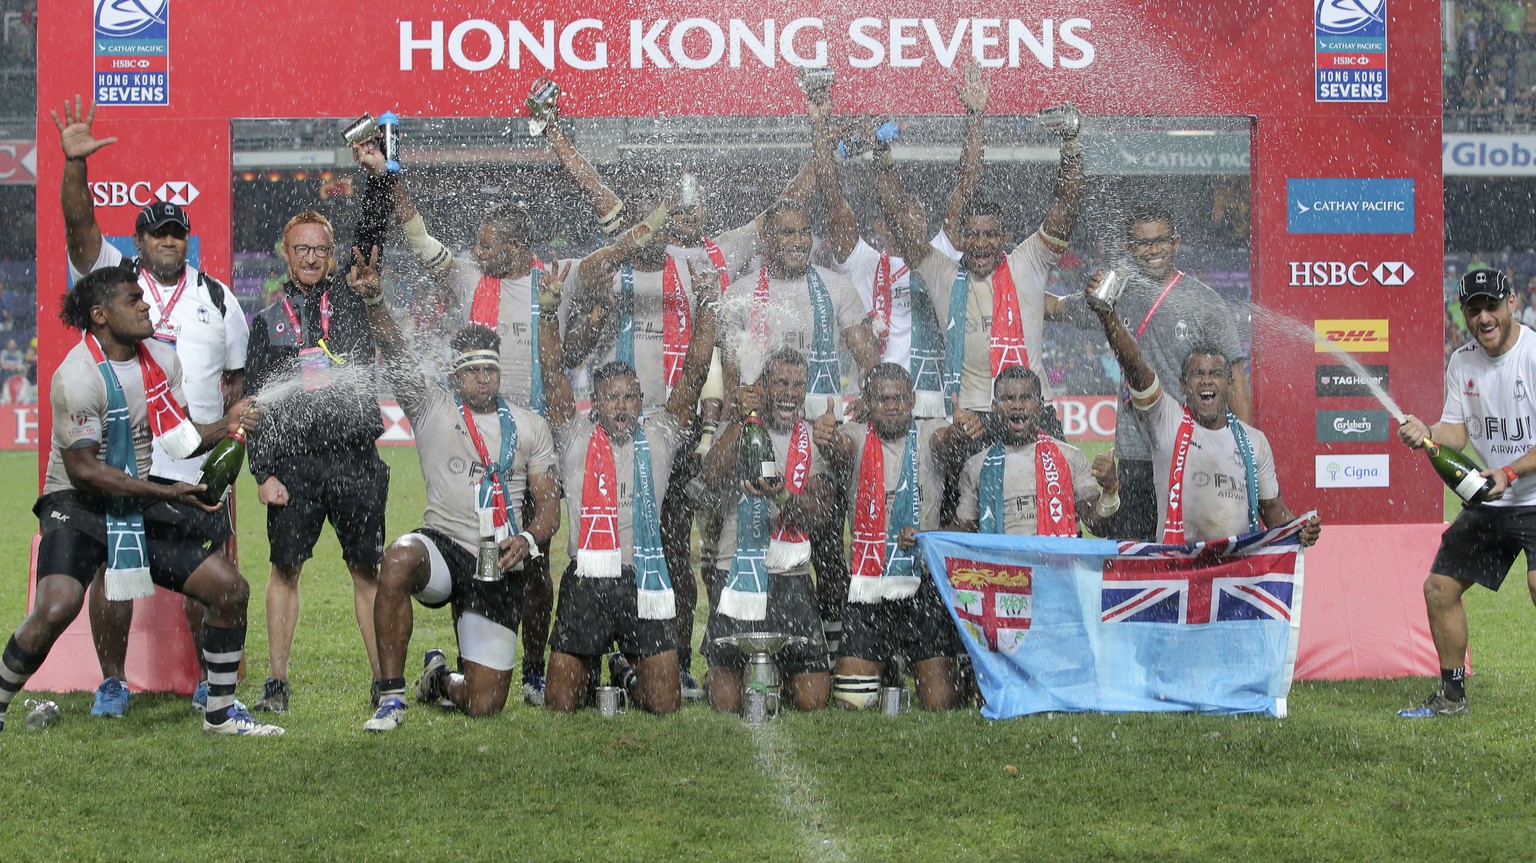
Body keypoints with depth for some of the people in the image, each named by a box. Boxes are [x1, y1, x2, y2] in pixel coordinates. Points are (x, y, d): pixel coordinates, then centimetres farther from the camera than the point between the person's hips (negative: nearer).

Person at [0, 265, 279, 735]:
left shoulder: (162, 358, 4)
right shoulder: (77, 376, -20)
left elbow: (180, 438, 12)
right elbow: (83, 470, -20)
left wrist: (225, 425, -9)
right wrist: (165, 492, -22)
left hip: (141, 502, 7)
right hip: (77, 503, -7)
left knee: (230, 588, -1)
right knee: (57, 607, -30)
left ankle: (221, 713, 14)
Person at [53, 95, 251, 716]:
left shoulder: (218, 299, 11)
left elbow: (236, 379, 16)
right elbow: (80, 224, -11)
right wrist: (74, 163, -25)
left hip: (197, 467, 1)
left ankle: (208, 682, 16)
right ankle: (112, 682, 13)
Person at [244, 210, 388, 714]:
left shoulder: (351, 302, 13)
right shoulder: (268, 322, 12)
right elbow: (256, 404, 8)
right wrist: (263, 473, -1)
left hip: (355, 458, 0)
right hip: (293, 460, 0)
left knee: (366, 569, 1)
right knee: (285, 568, -2)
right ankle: (276, 683, 4)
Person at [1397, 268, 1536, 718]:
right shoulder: (1462, 362, 6)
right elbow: (1456, 432, 6)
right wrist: (1427, 435, -15)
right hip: (1488, 501, 7)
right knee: (1439, 587, 8)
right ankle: (1452, 694, 24)